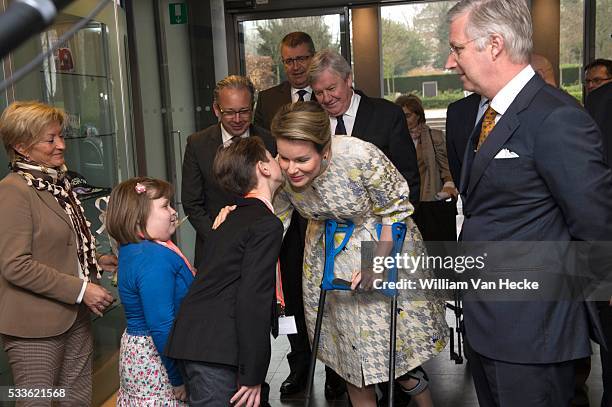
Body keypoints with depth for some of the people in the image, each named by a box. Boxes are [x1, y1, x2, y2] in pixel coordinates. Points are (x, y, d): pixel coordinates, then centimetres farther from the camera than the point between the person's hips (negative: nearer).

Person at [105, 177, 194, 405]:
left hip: (137, 351, 10)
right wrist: (179, 378, -19)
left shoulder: (133, 249, 7)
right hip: (156, 365, -10)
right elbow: (161, 326, -26)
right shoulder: (154, 259, -25)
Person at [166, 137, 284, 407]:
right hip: (215, 351, -9)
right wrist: (252, 375, -16)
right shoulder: (267, 225, -12)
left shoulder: (235, 219, 18)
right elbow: (253, 301, -19)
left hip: (192, 340, 9)